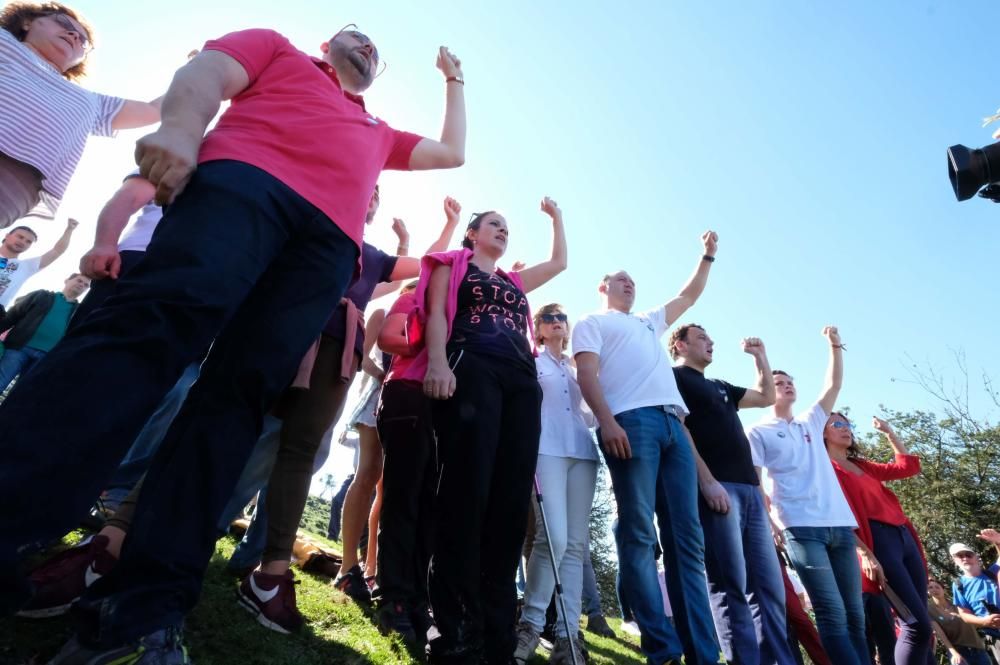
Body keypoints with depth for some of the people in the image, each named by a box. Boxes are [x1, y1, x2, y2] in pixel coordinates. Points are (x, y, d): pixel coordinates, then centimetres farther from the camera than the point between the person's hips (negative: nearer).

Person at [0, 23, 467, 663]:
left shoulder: (378, 132, 42)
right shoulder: (278, 46, 33)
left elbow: (452, 152, 47)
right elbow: (203, 72, 15)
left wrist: (453, 80, 57)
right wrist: (181, 127, -8)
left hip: (329, 241, 3)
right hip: (247, 178, -2)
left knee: (241, 390, -15)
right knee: (157, 319, -28)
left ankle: (139, 610, -19)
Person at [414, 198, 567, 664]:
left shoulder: (515, 282, 35)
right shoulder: (453, 265, 21)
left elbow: (560, 261, 46)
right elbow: (437, 314, 5)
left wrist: (556, 217, 53)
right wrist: (438, 361, -13)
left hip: (522, 381, 5)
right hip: (471, 370, -5)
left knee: (511, 499, -5)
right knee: (467, 490, -16)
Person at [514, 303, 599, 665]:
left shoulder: (578, 369, 25)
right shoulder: (529, 361, 12)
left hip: (582, 452, 5)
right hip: (546, 450, -5)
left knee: (576, 544, 0)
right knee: (554, 539, -17)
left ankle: (567, 636, 6)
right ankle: (530, 624, 0)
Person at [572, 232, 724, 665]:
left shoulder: (649, 322, 36)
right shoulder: (593, 322, 16)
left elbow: (689, 295, 49)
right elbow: (586, 374, 0)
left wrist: (708, 255, 46)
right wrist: (607, 421, -15)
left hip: (673, 425, 7)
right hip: (631, 422, -6)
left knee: (686, 539, 0)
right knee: (639, 535, -11)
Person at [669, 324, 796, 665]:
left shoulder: (720, 387, 29)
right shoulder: (674, 377, 3)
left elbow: (766, 397, 37)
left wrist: (760, 355, 31)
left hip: (748, 488, 9)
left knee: (769, 585, 6)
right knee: (731, 586, -11)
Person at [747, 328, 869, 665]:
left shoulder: (811, 422, 22)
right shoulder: (759, 432, 5)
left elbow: (834, 385, 19)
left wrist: (835, 346, 13)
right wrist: (771, 520, -12)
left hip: (840, 524, 6)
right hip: (801, 527, -6)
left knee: (854, 613, 7)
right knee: (833, 614, -10)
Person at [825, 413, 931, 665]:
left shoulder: (862, 465, 24)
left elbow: (909, 467, 28)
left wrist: (889, 432, 27)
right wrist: (865, 554, -20)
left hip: (904, 537, 9)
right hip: (877, 541, -8)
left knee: (920, 625, 7)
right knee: (917, 624, -10)